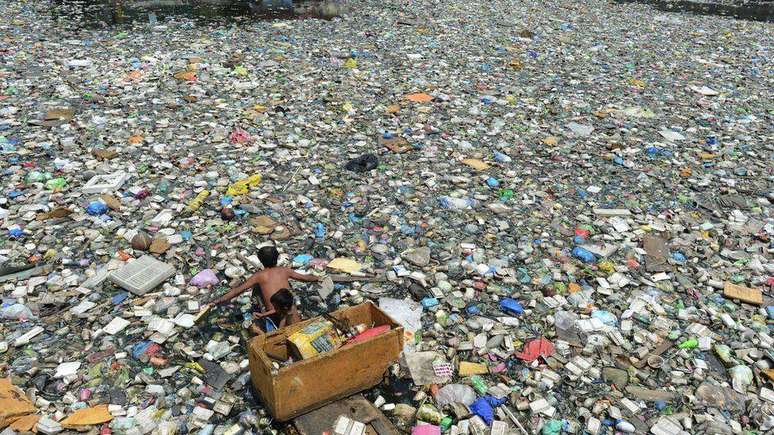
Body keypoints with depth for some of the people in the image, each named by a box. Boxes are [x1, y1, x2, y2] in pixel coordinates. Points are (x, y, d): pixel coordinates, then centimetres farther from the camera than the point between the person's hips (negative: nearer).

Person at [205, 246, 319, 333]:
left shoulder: (259, 275, 3)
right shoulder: (285, 270, 10)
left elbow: (238, 290, 1)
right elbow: (305, 278, 25)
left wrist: (215, 301, 6)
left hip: (273, 316, -2)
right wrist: (317, 278, 45)